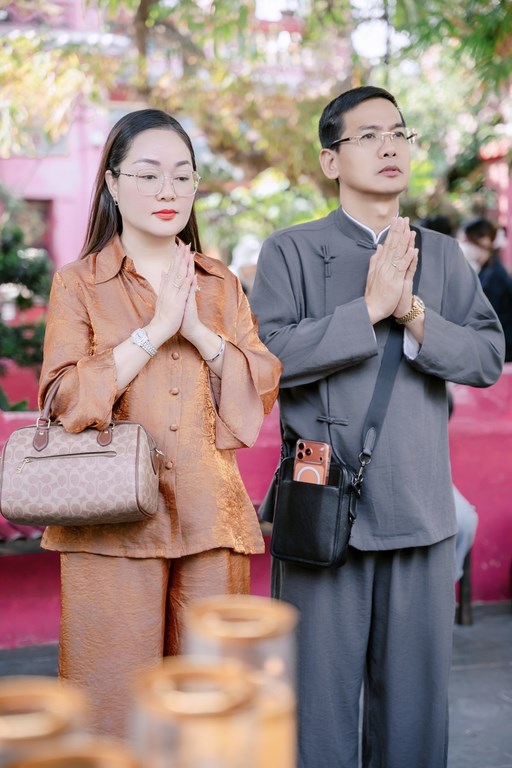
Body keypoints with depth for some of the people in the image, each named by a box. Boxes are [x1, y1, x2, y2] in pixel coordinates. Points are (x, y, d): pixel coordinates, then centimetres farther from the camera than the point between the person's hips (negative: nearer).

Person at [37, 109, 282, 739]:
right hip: (114, 518, -2)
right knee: (117, 704, 0)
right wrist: (156, 329, -11)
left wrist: (199, 331, -7)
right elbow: (68, 400, -6)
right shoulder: (78, 283, 6)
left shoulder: (221, 285, 15)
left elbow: (262, 390, 6)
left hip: (210, 517, 3)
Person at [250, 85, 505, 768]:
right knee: (321, 697, 4)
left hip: (422, 511, 4)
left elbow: (489, 357, 3)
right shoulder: (291, 252, 2)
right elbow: (270, 355, -12)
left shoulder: (443, 256, 13)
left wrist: (414, 314, -12)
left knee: (417, 696, 12)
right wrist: (370, 309, -14)